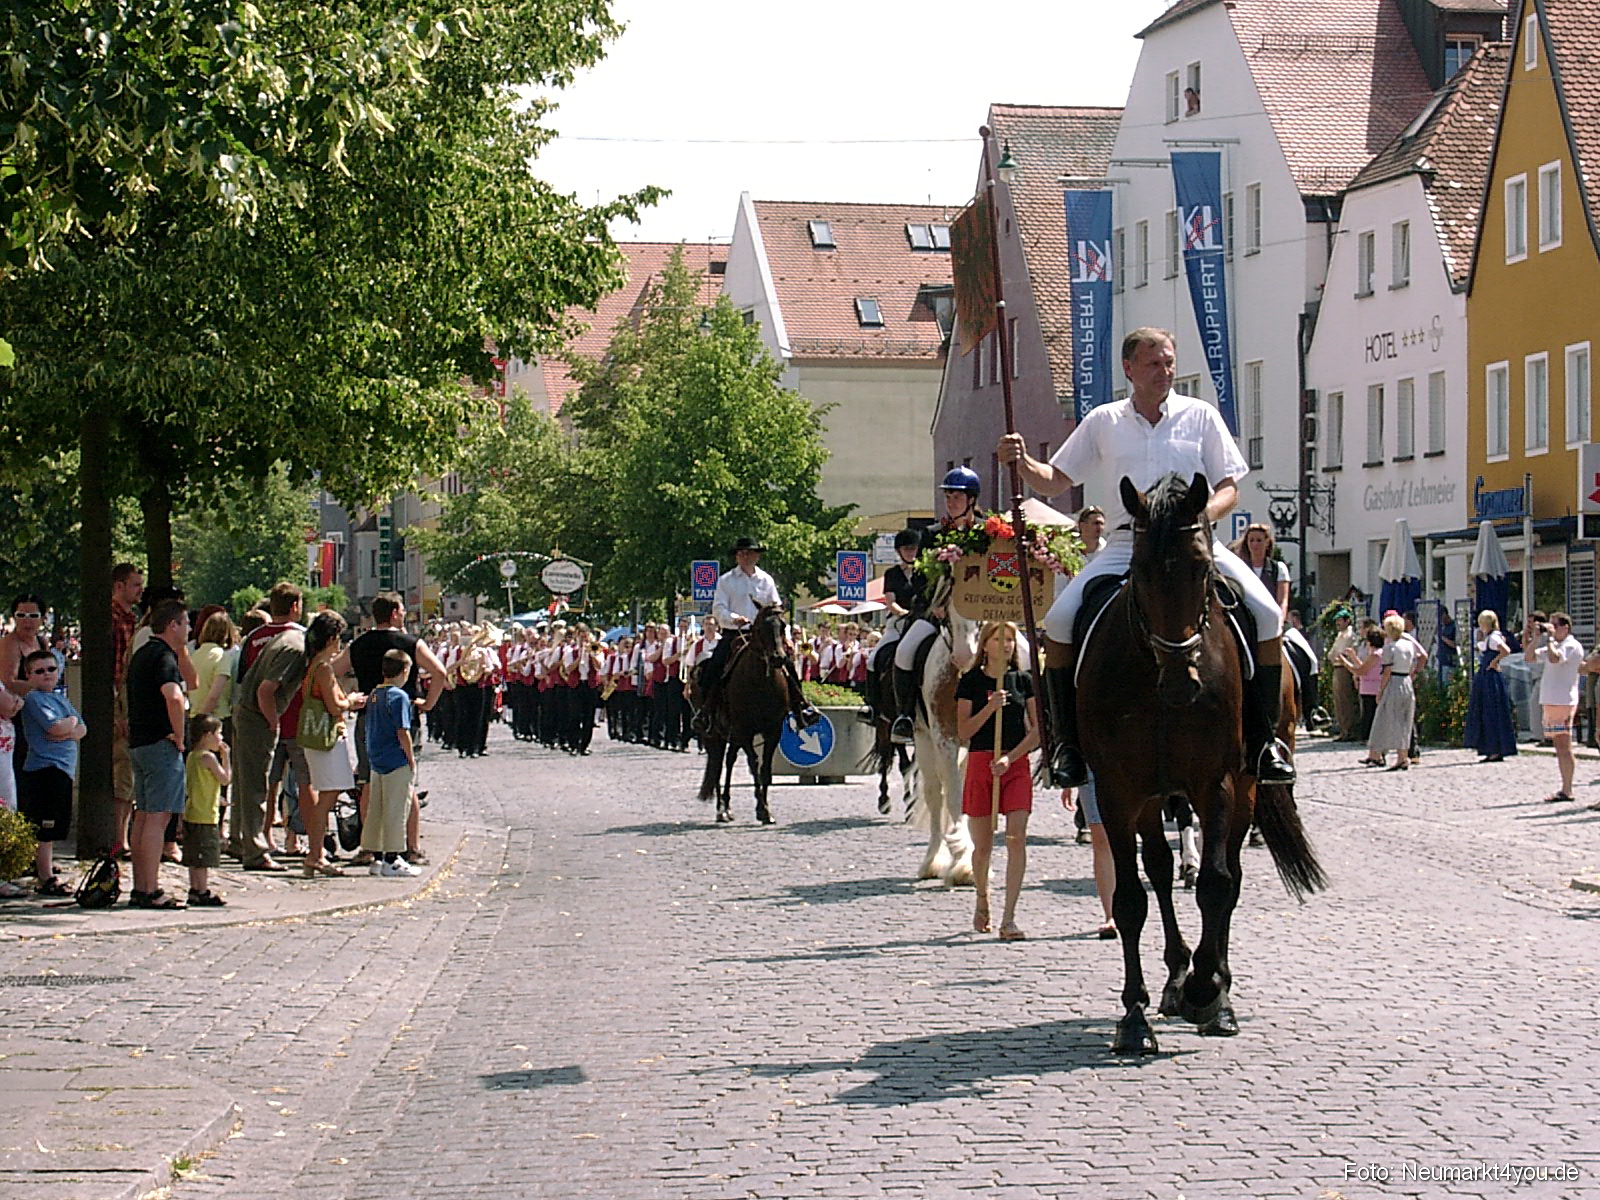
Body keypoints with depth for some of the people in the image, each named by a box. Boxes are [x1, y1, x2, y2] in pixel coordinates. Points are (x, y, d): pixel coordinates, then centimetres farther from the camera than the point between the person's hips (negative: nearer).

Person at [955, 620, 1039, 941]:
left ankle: (1009, 919, -12)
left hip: (1017, 762, 1)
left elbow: (1037, 730, 3)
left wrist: (1010, 758, -11)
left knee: (1016, 839, -12)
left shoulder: (1023, 681, 8)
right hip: (980, 762, -1)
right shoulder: (971, 681, 4)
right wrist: (990, 707, -16)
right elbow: (963, 731, -2)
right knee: (982, 844, 2)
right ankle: (981, 898, 32)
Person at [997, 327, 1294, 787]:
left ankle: (1262, 739, -7)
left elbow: (1229, 488, 7)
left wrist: (1205, 514, -15)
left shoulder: (1201, 416, 7)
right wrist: (1022, 463, -7)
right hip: (1128, 543, 1)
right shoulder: (1104, 422, 10)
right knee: (1060, 620, -20)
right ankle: (1069, 741, -6)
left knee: (1267, 614, -21)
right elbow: (1054, 481, 14)